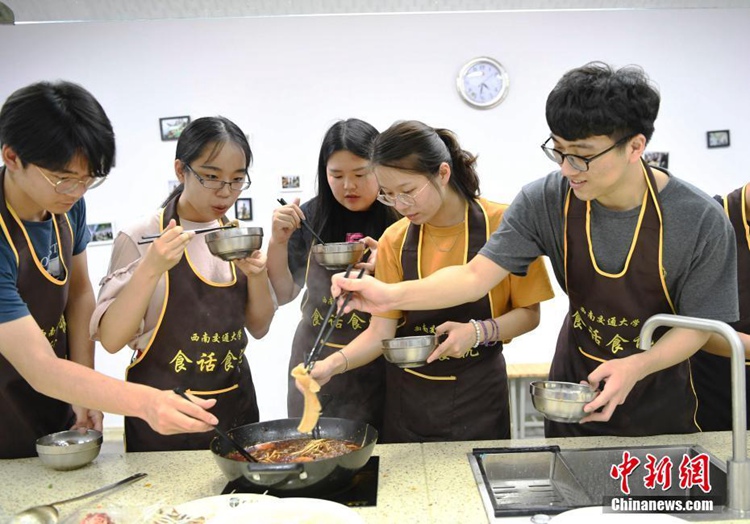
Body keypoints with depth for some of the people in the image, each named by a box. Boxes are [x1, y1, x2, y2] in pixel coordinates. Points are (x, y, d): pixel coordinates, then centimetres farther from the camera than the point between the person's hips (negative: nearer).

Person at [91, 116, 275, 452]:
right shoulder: (141, 238, -11)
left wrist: (256, 275, -12)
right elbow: (111, 339, -16)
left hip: (236, 403, 5)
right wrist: (151, 268, -29)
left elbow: (259, 327, 6)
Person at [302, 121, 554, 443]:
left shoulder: (501, 224, -11)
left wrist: (479, 331, -22)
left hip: (477, 392, -2)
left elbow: (528, 313, -4)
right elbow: (380, 331, -4)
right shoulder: (394, 241, -3)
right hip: (408, 395, 2)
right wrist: (334, 363, -21)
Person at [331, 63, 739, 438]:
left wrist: (636, 366, -33)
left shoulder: (700, 221, -23)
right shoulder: (545, 201, -19)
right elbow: (476, 275, -22)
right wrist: (393, 295, -38)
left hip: (659, 404, -1)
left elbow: (697, 325, -14)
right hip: (574, 390, 2)